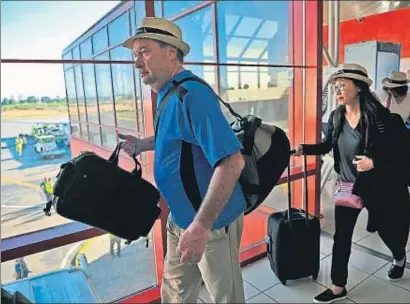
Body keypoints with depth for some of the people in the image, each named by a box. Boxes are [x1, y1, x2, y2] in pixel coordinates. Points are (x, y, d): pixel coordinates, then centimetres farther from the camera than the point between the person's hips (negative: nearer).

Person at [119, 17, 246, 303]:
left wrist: (201, 226, -32)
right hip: (181, 217, 9)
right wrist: (143, 144, 13)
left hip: (212, 221, -9)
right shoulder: (168, 93, 6)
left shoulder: (191, 94, -24)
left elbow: (231, 162, -32)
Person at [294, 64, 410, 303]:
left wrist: (374, 162, -32)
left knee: (386, 228, 21)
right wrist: (304, 149, -9)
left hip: (378, 186, -3)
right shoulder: (336, 117, -4)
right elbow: (327, 146, 7)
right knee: (341, 236, 5)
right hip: (348, 185, 4)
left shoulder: (378, 115, -19)